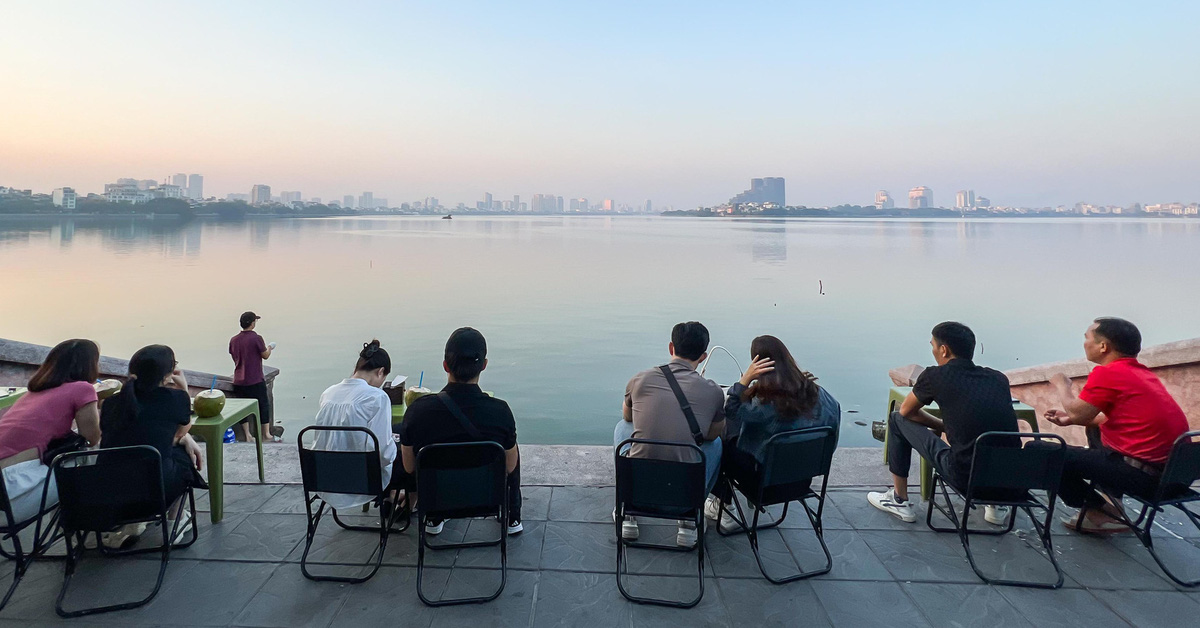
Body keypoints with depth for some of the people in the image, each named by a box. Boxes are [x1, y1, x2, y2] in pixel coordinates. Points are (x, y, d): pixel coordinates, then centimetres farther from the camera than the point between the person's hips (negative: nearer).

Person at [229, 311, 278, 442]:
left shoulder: (233, 340, 4)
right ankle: (266, 435, 13)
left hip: (238, 381, 5)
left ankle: (247, 436, 11)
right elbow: (265, 355, -6)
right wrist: (269, 348, 16)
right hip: (255, 381, -5)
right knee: (264, 406, 8)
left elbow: (235, 357, 14)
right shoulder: (256, 338, -14)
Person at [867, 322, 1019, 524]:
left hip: (966, 477, -5)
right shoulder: (999, 379, 10)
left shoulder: (935, 376, -2)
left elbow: (906, 411, 15)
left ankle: (899, 501, 21)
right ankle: (996, 504, 29)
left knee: (898, 420, 13)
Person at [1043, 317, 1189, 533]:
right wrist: (1070, 419, 19)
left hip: (1142, 474, -9)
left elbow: (1077, 413, -10)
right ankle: (1111, 506, 22)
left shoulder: (1107, 373, -14)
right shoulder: (1144, 373, 13)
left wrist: (1061, 386, 8)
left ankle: (1101, 513, 6)